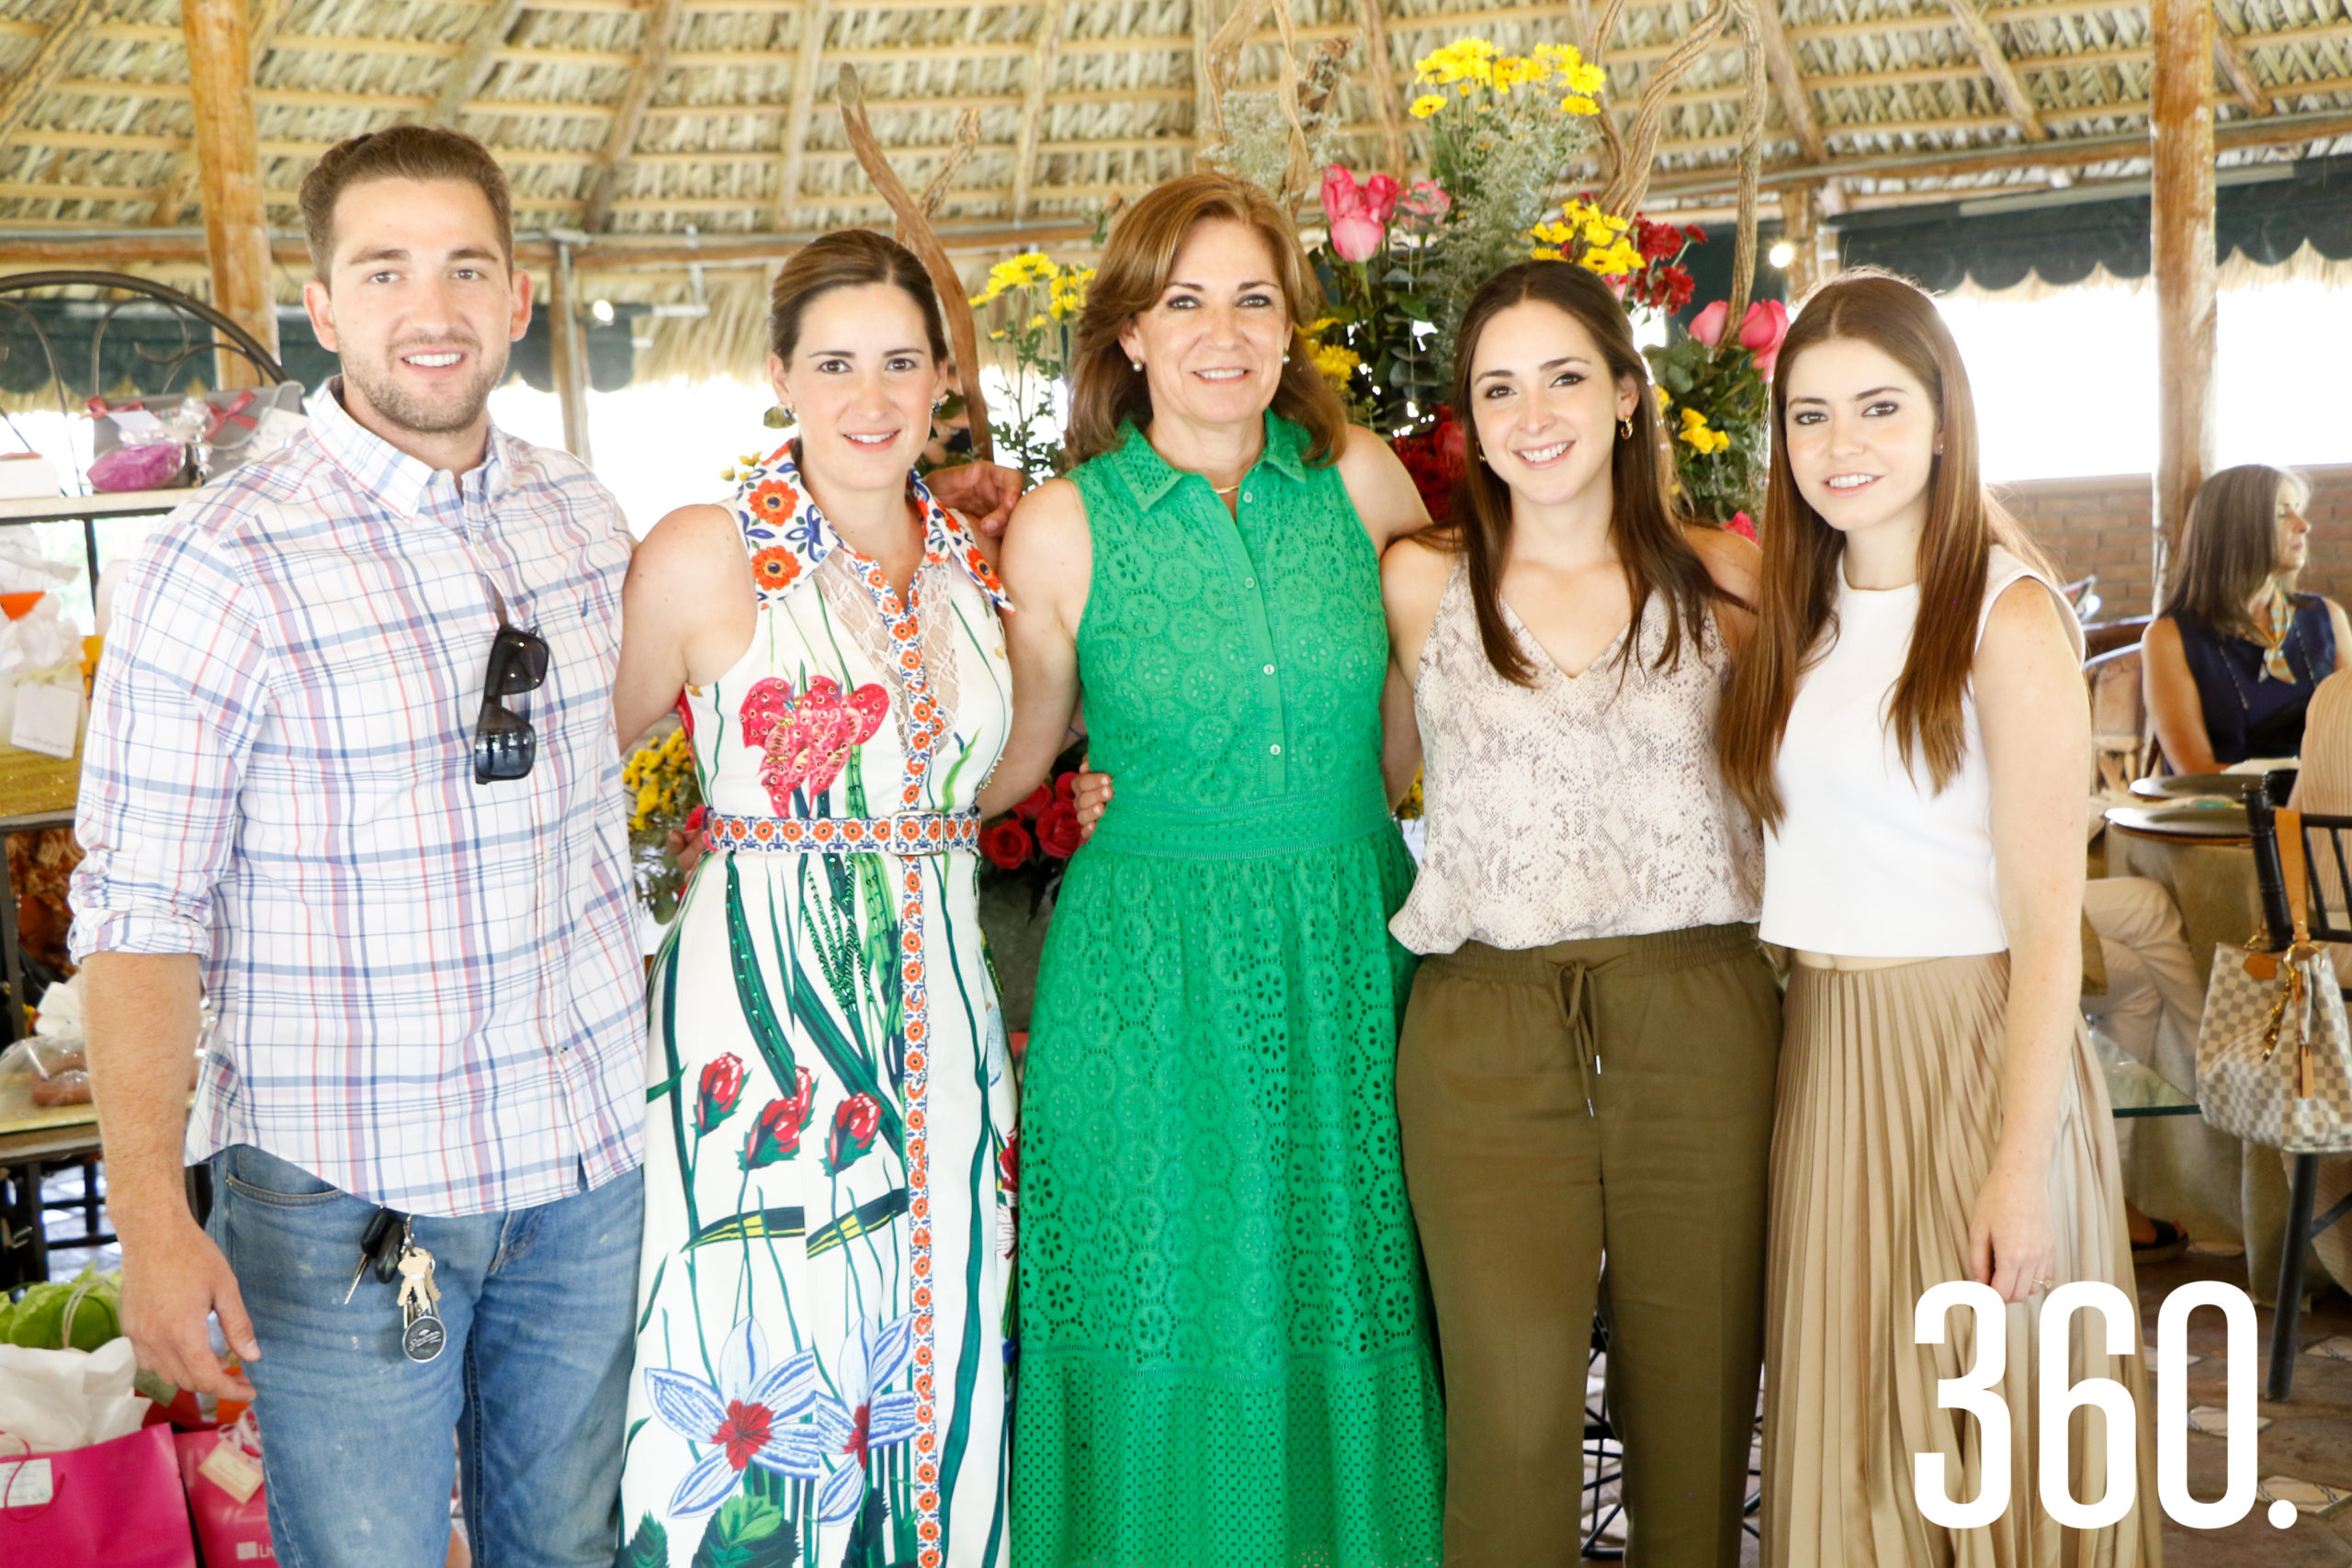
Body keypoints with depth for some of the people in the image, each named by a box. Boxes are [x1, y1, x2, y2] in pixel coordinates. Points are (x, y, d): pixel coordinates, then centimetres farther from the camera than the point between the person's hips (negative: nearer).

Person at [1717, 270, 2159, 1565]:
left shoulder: (2009, 617, -9)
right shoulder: (1796, 619, 10)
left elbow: (2049, 924, -13)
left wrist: (2024, 1165, -17)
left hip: (1972, 1054, -6)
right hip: (1822, 1055, 6)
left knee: (1975, 1437, 4)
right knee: (1842, 1428, 13)